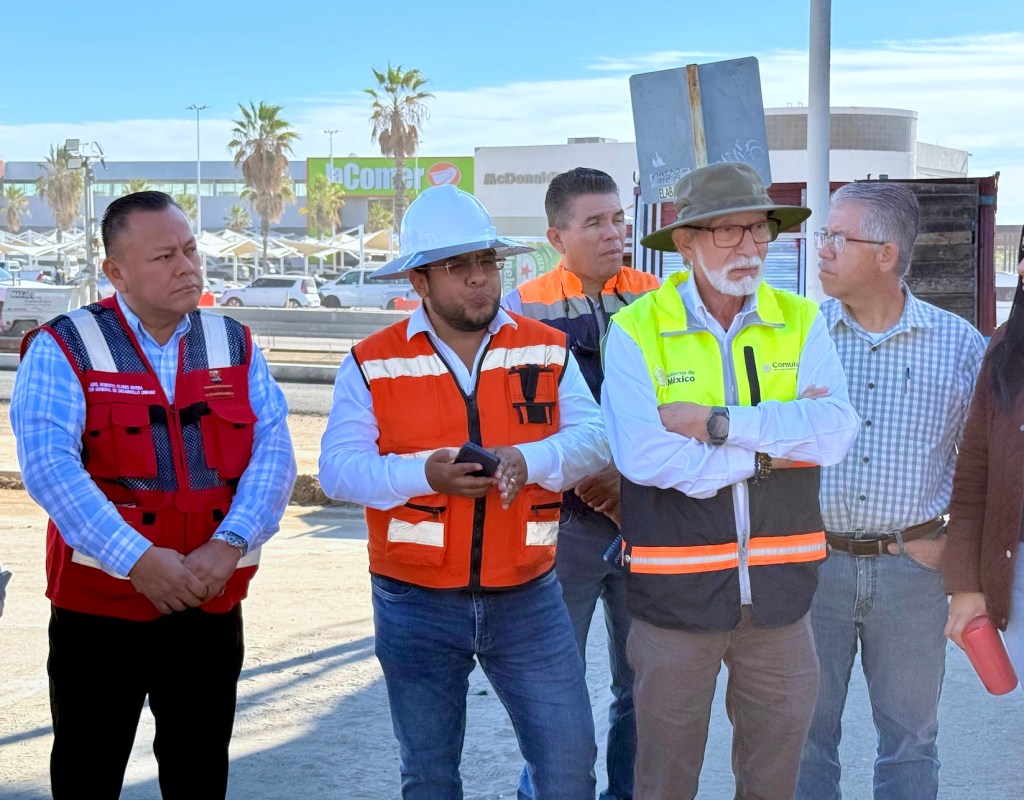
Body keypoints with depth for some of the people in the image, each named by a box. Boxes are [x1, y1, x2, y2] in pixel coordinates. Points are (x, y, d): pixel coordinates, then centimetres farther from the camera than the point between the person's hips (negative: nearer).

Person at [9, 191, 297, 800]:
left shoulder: (236, 347, 7)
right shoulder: (63, 349, -5)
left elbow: (274, 453, -3)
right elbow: (48, 464, -17)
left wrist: (229, 546, -19)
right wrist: (137, 559, -25)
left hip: (212, 605, 3)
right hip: (99, 606, -3)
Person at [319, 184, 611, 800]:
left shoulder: (547, 351, 4)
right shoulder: (372, 364, -2)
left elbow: (593, 438, -3)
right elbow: (338, 466, -9)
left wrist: (529, 459, -24)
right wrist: (423, 474, -27)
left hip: (528, 599, 1)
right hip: (416, 607, -1)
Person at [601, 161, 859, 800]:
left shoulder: (801, 324, 2)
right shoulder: (637, 331, -7)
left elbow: (837, 432, -13)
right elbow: (642, 455, -22)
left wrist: (717, 423, -20)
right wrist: (775, 440, -16)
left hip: (778, 584, 3)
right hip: (675, 587, -2)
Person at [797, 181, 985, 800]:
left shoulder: (958, 343, 0)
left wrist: (953, 541, -1)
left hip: (911, 565, 0)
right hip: (813, 559, 0)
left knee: (910, 737, 11)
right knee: (807, 732, 9)